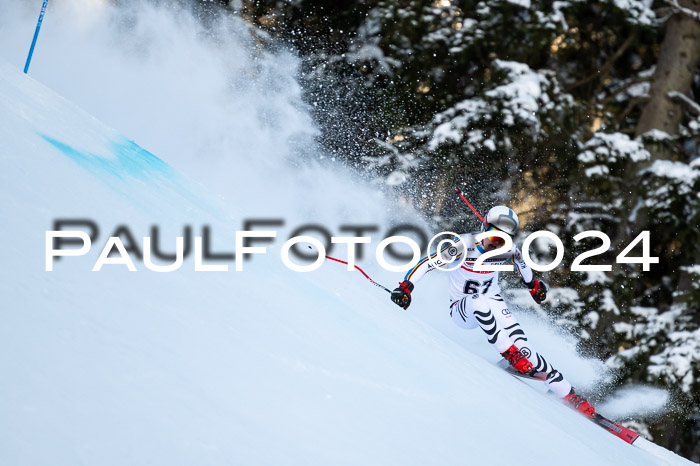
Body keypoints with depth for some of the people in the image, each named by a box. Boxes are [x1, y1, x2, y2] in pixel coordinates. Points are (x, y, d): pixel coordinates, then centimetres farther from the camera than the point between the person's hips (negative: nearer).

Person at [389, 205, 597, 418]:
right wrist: (406, 287, -37)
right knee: (479, 301, -39)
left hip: (492, 303, 3)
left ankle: (568, 394, -17)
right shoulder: (464, 245, -24)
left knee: (521, 345, -20)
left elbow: (519, 259, 14)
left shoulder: (509, 250, -11)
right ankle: (509, 354, -27)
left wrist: (533, 283, 29)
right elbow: (426, 264, -24)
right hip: (462, 310, -2)